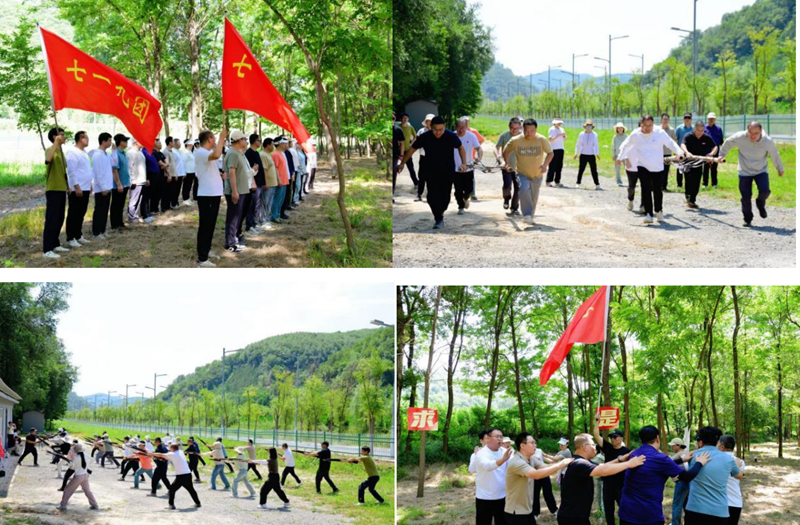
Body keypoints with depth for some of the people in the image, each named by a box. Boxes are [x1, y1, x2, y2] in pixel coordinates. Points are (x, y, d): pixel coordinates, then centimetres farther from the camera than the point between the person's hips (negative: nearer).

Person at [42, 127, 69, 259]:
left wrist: (67, 186, 22)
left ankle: (55, 244, 25)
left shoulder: (61, 151, 16)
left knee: (59, 219, 15)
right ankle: (47, 249, -10)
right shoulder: (51, 150, -13)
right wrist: (56, 143, -39)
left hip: (61, 189, 9)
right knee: (51, 219, -10)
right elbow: (47, 160, -37)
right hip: (53, 190, -9)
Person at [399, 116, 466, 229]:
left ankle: (440, 213, 34)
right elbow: (412, 149, 1)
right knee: (432, 196, -12)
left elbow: (461, 148, 3)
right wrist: (403, 163, 4)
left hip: (447, 172, 0)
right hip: (431, 172, 0)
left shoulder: (451, 136, -14)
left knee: (445, 197, 5)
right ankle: (439, 219, 0)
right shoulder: (424, 137, -12)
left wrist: (464, 163, -8)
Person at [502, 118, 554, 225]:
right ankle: (527, 215, -29)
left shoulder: (542, 140, -13)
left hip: (537, 175, 2)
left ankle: (530, 217, 34)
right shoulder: (516, 141, -12)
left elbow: (550, 153, -2)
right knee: (524, 190, -28)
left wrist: (545, 164, -19)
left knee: (534, 197, 12)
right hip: (522, 174, -2)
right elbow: (506, 151, 5)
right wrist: (507, 163, -10)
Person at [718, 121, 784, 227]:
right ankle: (748, 220, 20)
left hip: (761, 171, 0)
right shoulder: (739, 137, -20)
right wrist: (722, 155, 11)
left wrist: (780, 169, 12)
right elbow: (727, 143, 1)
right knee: (746, 198, 0)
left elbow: (775, 156, -1)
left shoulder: (768, 142, -19)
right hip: (744, 172, 0)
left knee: (765, 191, -21)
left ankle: (760, 204, 14)